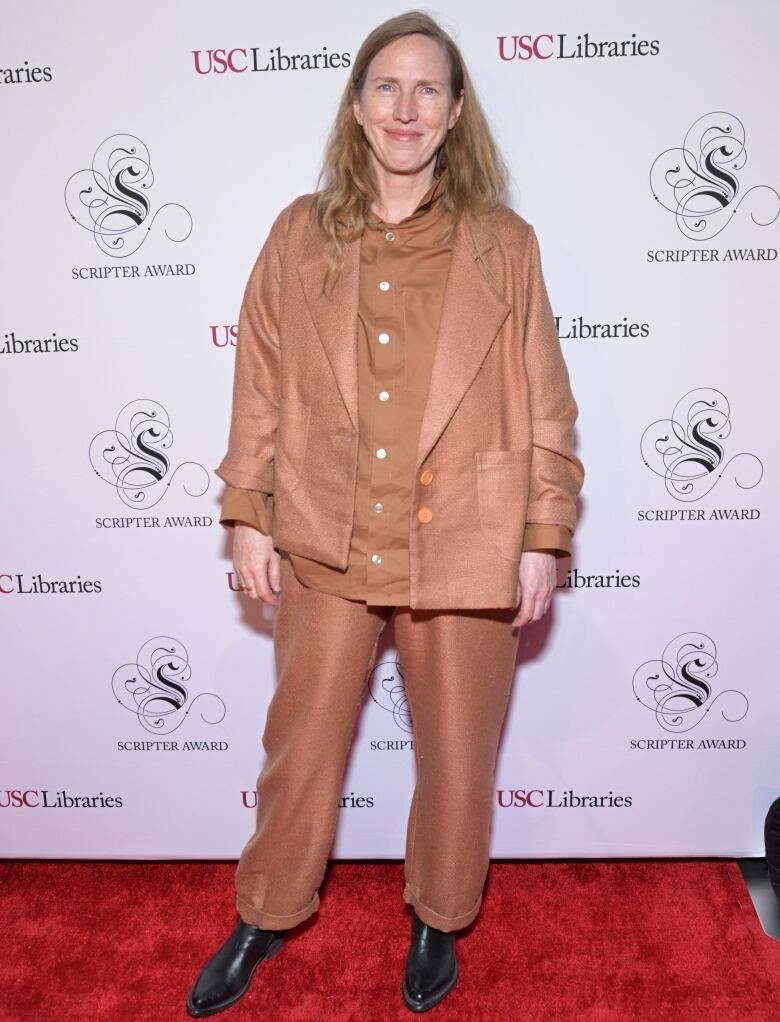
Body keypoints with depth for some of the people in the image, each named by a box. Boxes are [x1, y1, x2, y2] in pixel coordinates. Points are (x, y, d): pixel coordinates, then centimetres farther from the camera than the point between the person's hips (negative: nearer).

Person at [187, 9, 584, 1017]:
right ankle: (267, 917, 42)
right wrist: (248, 517, 1)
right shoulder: (300, 234, 3)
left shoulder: (504, 244, 0)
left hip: (464, 552, 0)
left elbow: (545, 402, 0)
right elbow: (260, 386, 4)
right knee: (301, 746, 16)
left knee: (456, 753, 15)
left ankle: (438, 920, 43)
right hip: (325, 548, 1)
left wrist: (544, 537, -3)